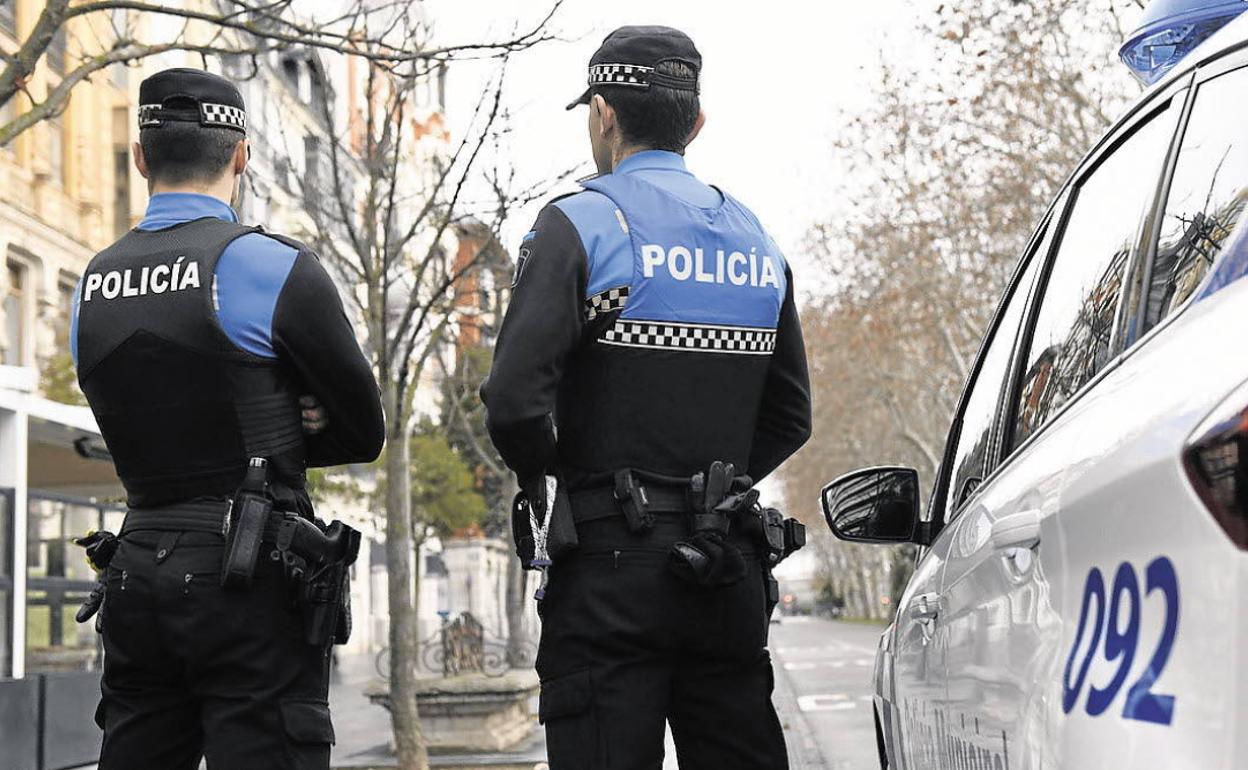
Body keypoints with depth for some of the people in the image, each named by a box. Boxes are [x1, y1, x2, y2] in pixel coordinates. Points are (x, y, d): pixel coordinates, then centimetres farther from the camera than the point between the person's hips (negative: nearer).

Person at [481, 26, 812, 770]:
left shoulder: (581, 225, -7)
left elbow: (515, 401, -16)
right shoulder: (755, 241, 14)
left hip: (611, 570, -6)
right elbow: (790, 417, 17)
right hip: (731, 572, 6)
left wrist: (553, 484, 2)